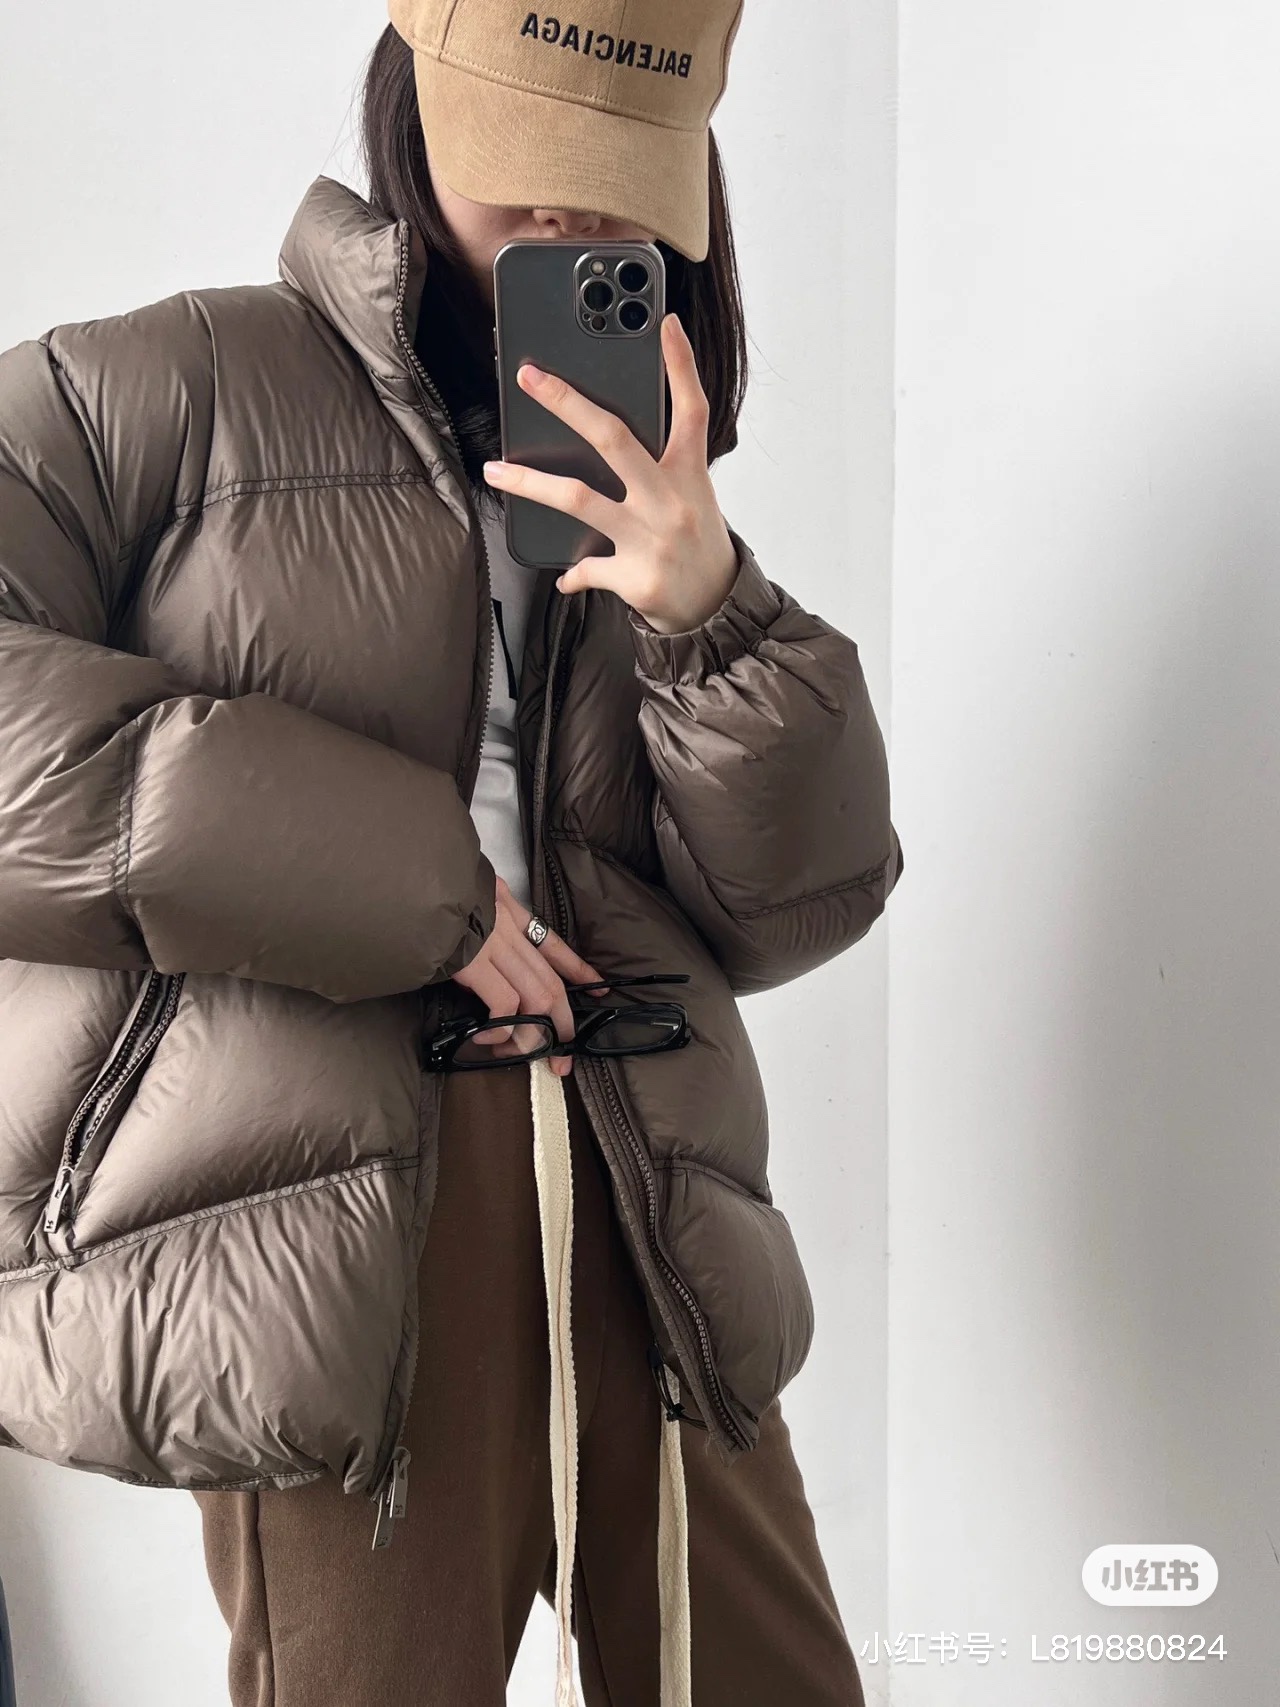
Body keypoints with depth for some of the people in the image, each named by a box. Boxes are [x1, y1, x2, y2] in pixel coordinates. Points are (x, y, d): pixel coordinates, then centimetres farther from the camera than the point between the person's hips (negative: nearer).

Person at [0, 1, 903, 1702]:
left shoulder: (643, 499, 17)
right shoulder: (164, 389, 4)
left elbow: (802, 905, 9)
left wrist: (704, 608, -7)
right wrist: (400, 883, -12)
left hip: (640, 1226, 5)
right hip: (321, 1230, -4)